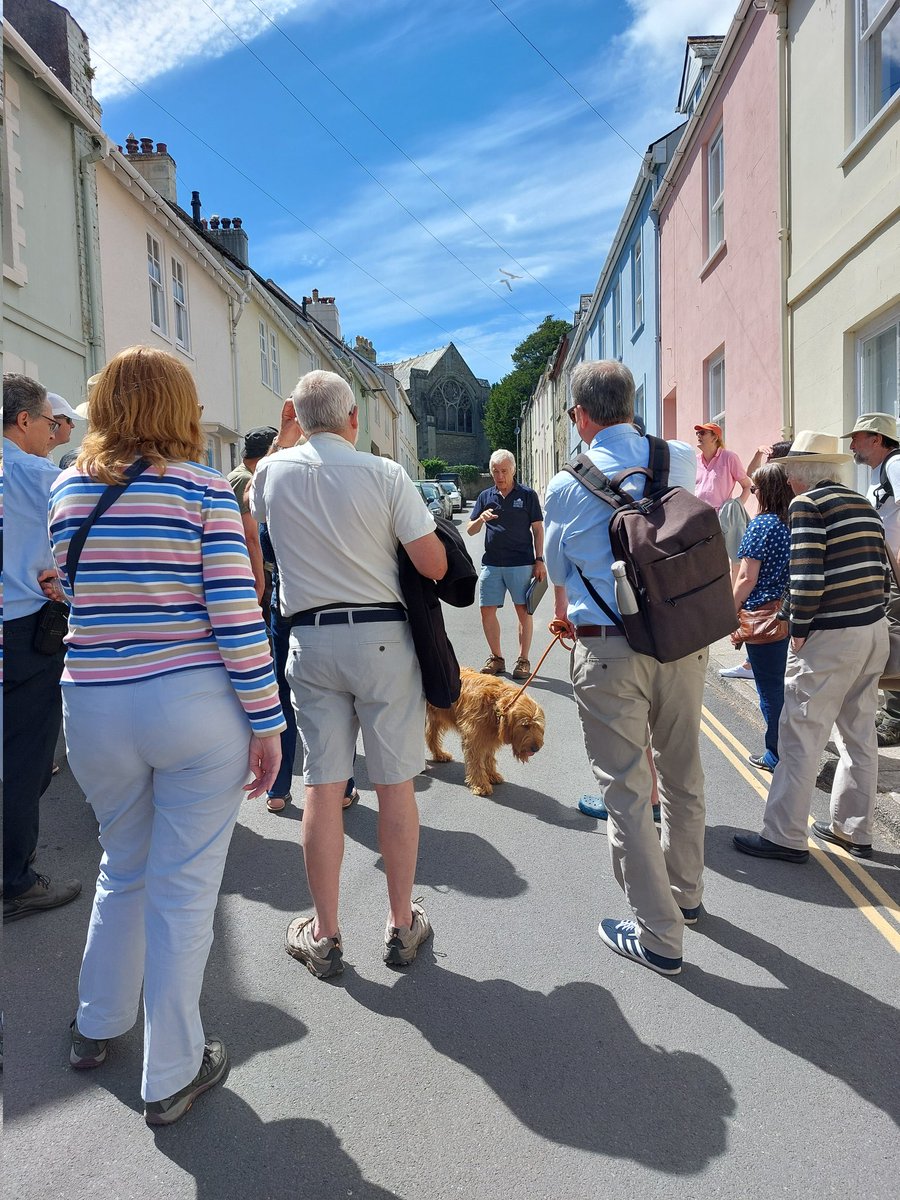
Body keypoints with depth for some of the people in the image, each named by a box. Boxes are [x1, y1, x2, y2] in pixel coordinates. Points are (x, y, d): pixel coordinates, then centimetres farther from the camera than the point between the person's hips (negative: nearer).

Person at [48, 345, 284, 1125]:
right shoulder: (202, 487, -9)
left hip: (94, 709, 5)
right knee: (183, 888, 8)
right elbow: (236, 612, -13)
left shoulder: (67, 491, 5)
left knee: (123, 870, 26)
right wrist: (266, 721, -9)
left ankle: (97, 1026, 44)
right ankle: (171, 1075, 23)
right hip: (196, 706, -5)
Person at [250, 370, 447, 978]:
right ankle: (403, 924, 22)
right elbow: (435, 565, -9)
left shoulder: (273, 471, 2)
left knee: (322, 787, 7)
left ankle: (325, 936, 19)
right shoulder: (384, 473, -7)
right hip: (383, 636, -2)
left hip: (311, 640, 2)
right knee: (396, 785, 8)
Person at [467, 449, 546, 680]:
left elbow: (538, 529, 3)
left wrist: (539, 560, -4)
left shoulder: (527, 495, 2)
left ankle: (523, 660, 12)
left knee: (524, 611, 2)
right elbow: (470, 530, 10)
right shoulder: (486, 496, 11)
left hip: (521, 563, -3)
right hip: (491, 563, 4)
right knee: (487, 611, 5)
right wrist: (481, 519, -11)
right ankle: (496, 658, 19)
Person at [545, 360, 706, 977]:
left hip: (609, 652, -4)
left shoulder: (568, 486, -5)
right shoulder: (682, 460, 3)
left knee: (627, 791, 7)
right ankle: (686, 893, 42)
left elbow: (559, 577, 9)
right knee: (684, 775, 21)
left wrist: (569, 620, 30)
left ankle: (660, 936, 17)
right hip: (686, 640, 5)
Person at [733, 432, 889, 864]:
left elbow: (807, 575, -19)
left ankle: (785, 837, 7)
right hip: (875, 631, 9)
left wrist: (799, 630, -10)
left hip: (830, 636, -8)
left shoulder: (807, 503, -10)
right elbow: (880, 568, 13)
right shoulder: (863, 504, 14)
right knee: (859, 735, 16)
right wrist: (864, 611, 16)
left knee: (800, 737, 0)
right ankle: (853, 829, 27)